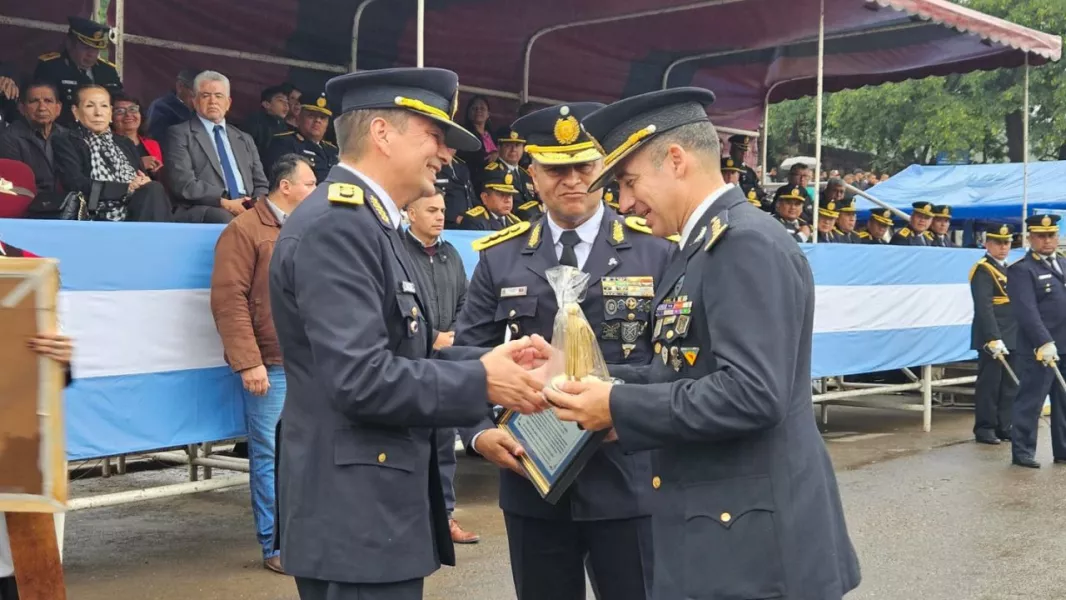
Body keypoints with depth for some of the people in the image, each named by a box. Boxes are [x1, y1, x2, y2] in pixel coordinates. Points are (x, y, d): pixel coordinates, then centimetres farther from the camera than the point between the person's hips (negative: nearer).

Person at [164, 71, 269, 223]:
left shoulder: (245, 139, 24)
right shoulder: (180, 134, 7)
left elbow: (260, 184, 20)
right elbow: (183, 184, -5)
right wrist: (224, 202, -16)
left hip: (247, 209, 4)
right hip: (202, 211, -4)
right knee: (225, 218, -38)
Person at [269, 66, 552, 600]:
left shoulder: (365, 221, 14)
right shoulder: (336, 224, -18)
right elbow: (361, 379, -26)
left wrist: (488, 357, 2)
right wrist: (481, 380, -17)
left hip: (374, 505, 10)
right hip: (357, 514, -10)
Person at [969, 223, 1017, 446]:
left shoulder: (1009, 269, 17)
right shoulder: (983, 270, -10)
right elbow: (984, 308, -19)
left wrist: (1019, 336, 12)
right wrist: (994, 339, -25)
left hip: (1013, 338, 8)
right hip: (992, 338, -8)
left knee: (1010, 385, 10)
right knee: (989, 385, -2)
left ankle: (1004, 426, 18)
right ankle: (984, 428, 6)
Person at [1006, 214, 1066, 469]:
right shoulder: (1021, 270, -8)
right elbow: (1027, 311, -17)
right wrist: (1044, 342, -24)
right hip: (1038, 349, -7)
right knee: (1030, 402, -2)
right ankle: (1022, 451, 6)